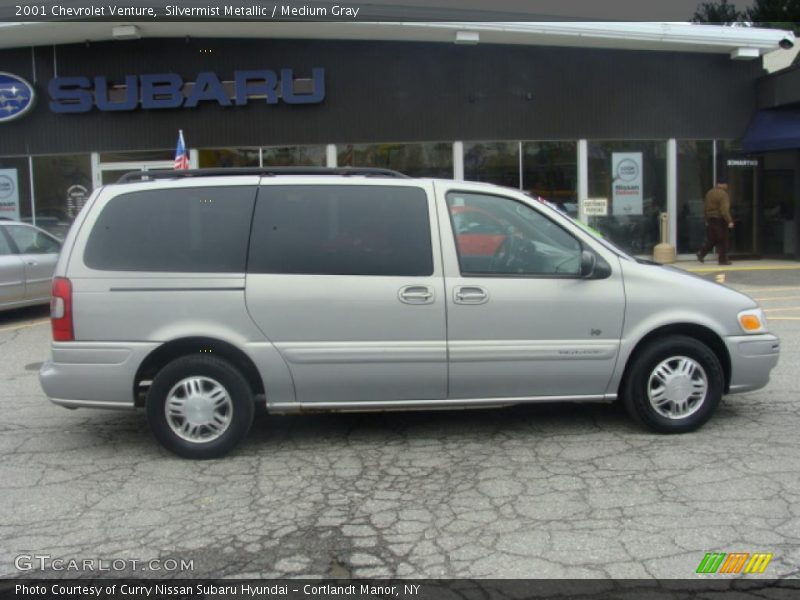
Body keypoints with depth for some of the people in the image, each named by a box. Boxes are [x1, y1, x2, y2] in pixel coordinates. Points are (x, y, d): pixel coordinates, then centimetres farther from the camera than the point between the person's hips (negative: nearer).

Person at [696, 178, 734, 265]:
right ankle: (723, 260, 4)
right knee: (722, 240, 0)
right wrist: (729, 221, -23)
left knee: (711, 239, 14)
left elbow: (705, 208, 16)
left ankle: (701, 253, 0)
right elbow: (724, 210, -22)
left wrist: (706, 219, 23)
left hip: (710, 219, 7)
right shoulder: (723, 194, -14)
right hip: (720, 219, -7)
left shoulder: (709, 193, 11)